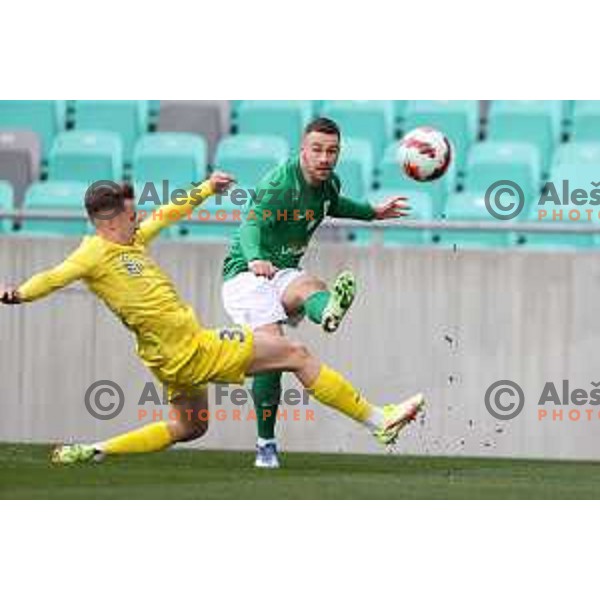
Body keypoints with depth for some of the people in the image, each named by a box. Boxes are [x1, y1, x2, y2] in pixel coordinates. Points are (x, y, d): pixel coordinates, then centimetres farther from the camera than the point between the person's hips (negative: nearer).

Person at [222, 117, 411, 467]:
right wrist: (255, 258, -51)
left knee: (310, 287, -33)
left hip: (283, 273, 5)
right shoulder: (280, 183, -17)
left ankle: (328, 313, -72)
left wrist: (372, 213, 30)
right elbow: (252, 223, -31)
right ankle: (266, 443, -16)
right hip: (246, 273, -5)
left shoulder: (330, 184, 8)